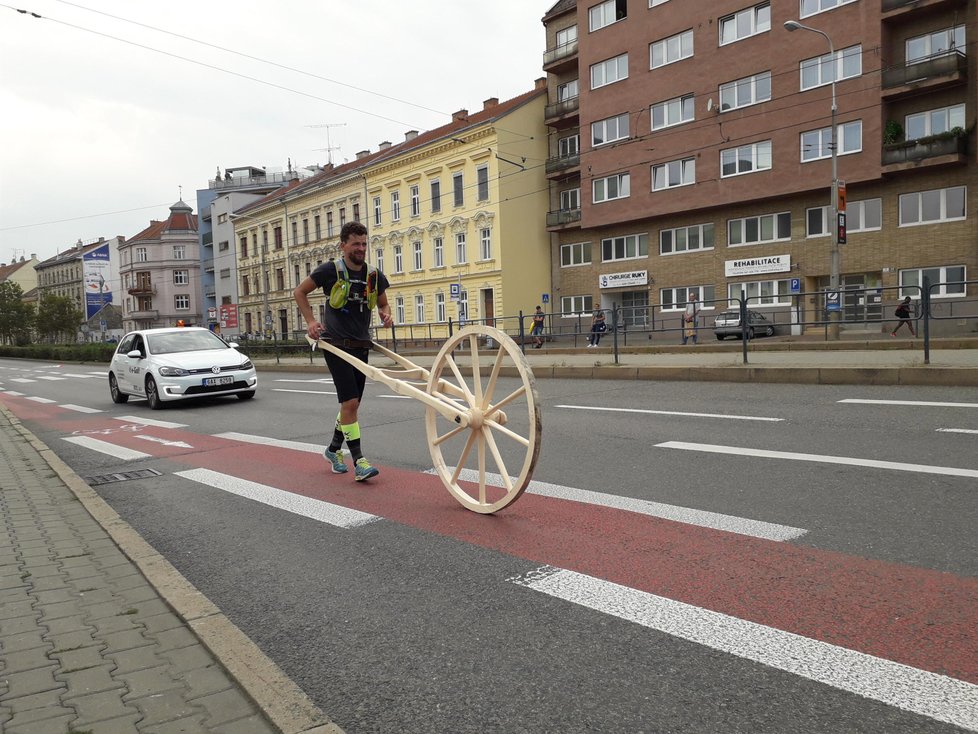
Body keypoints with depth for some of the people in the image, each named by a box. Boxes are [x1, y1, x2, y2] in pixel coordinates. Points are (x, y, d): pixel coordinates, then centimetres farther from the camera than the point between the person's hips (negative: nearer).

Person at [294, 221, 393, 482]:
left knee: (351, 403, 13)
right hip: (335, 343, -5)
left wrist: (385, 314, -4)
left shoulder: (374, 275, 6)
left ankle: (333, 449, 33)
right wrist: (311, 321, -8)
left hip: (361, 345, 6)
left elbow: (383, 304, 20)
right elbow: (299, 292, 4)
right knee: (350, 402, -14)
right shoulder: (331, 270, -6)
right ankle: (358, 461, -11)